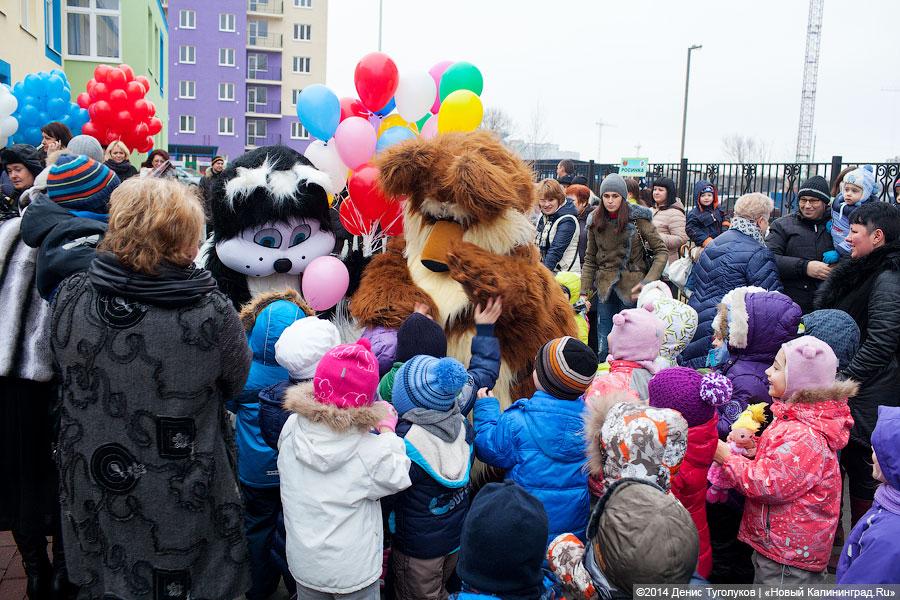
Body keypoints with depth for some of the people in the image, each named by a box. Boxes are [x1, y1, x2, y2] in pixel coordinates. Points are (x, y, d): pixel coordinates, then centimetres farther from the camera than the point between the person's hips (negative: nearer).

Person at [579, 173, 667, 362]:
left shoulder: (637, 218, -5)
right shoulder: (596, 221, 7)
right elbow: (590, 259, 10)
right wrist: (584, 291, 3)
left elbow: (661, 251, -3)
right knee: (603, 348, 6)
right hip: (605, 288, 3)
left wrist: (648, 282, -13)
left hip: (631, 288, -3)